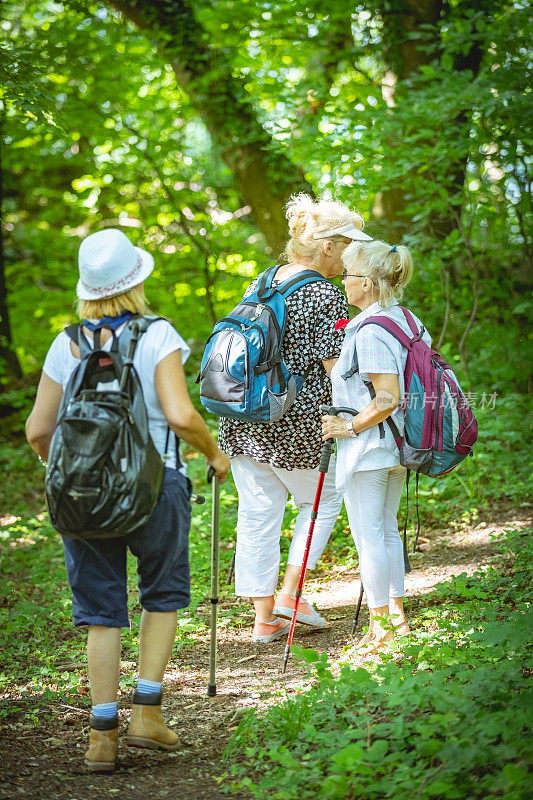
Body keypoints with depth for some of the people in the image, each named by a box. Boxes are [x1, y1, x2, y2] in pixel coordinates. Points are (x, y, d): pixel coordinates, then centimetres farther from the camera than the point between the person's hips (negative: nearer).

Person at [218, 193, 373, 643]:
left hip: (242, 416, 6)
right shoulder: (327, 297, -12)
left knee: (257, 513, 10)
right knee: (322, 501, 16)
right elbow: (335, 366, -14)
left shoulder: (260, 284, 10)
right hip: (294, 422, -6)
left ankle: (264, 617, 15)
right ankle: (290, 594, 11)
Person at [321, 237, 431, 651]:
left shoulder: (370, 332, -22)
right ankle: (397, 613, 26)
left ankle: (379, 627, 5)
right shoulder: (406, 320, 6)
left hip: (369, 446, -9)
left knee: (369, 537, 0)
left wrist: (350, 427, -16)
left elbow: (386, 399, -27)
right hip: (398, 445, 9)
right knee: (387, 530, 19)